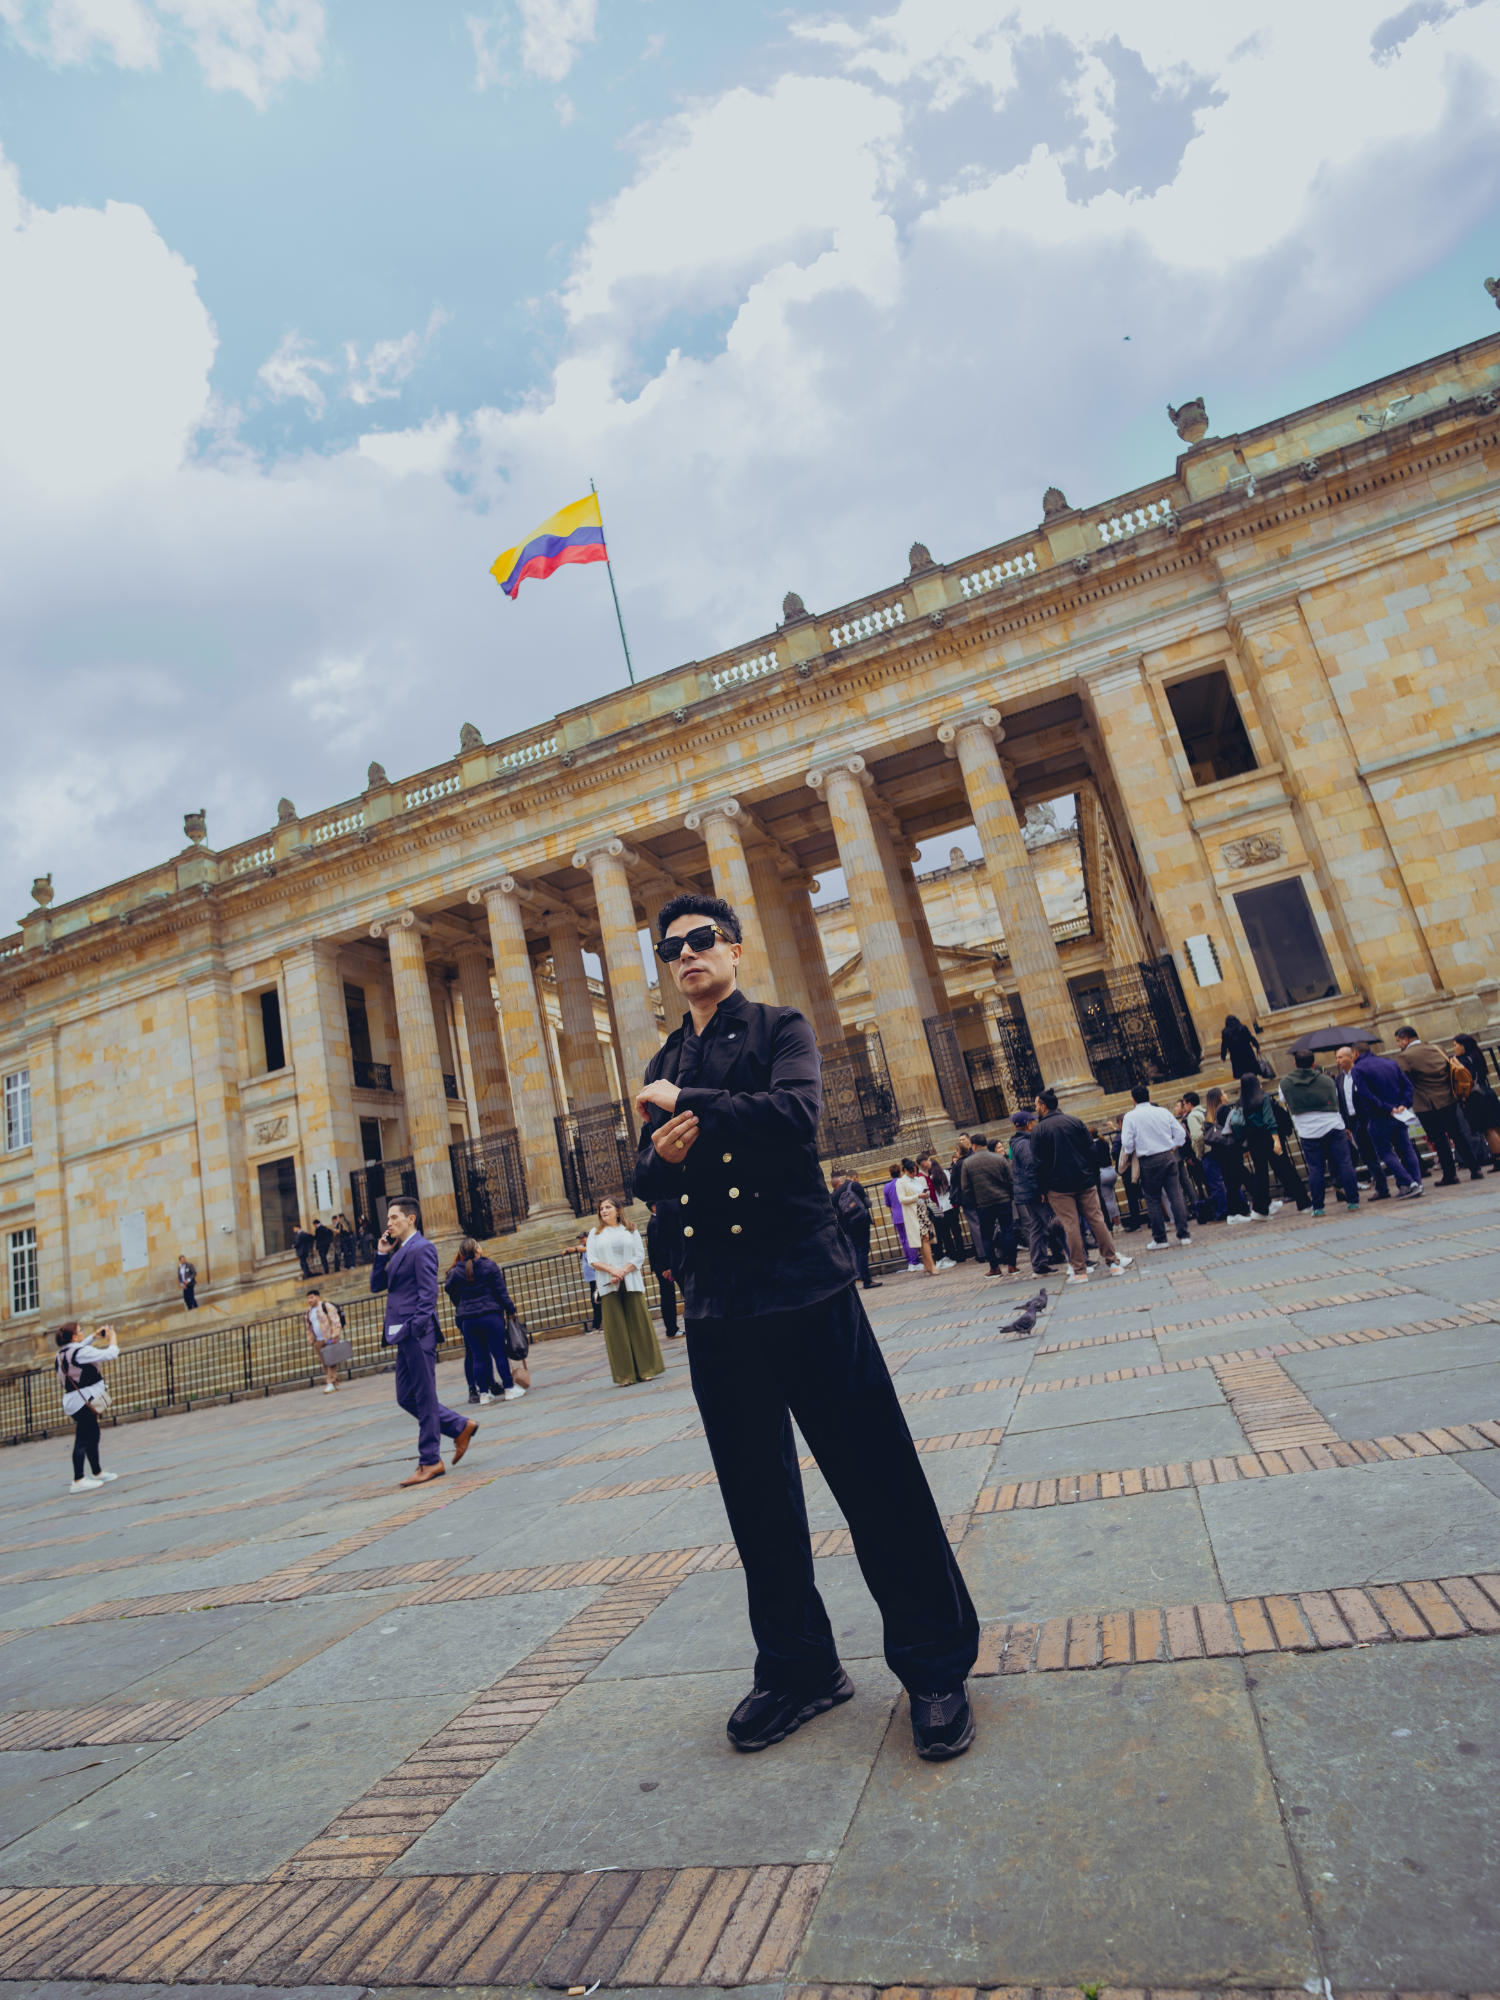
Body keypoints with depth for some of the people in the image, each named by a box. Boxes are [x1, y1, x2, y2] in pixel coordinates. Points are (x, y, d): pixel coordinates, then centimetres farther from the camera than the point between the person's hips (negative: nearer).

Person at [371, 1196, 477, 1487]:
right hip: (403, 1335, 10)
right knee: (406, 1397, 12)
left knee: (424, 1398, -2)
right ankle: (461, 1427, 22)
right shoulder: (399, 1252, 19)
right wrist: (381, 1254, 6)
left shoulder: (421, 1248, -9)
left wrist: (415, 1329, -21)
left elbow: (428, 1294, -15)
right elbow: (376, 1285, 17)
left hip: (417, 1334, -10)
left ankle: (430, 1462, 7)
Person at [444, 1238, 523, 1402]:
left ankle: (484, 1392, 12)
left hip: (467, 1319, 3)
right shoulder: (489, 1265, -5)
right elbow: (501, 1290, -5)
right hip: (491, 1315, -3)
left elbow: (448, 1288, 14)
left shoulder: (456, 1271, 2)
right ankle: (508, 1389, 5)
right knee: (499, 1352, 2)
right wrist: (510, 1309, 1)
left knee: (477, 1356, 8)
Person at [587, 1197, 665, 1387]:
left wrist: (623, 1272, -12)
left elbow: (640, 1255, 1)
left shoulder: (630, 1230, 10)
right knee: (616, 1328, -1)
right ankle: (625, 1375, 3)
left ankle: (646, 1369, 7)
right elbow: (592, 1259, 2)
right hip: (609, 1286, 0)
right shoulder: (595, 1233, 11)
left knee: (638, 1324, -1)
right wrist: (612, 1270, -14)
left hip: (631, 1283, 0)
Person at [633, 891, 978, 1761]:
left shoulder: (780, 1029, 1)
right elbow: (648, 1181, 16)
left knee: (876, 1475, 1)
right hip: (717, 1302, 5)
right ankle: (798, 1668, 31)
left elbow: (795, 1112, -19)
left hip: (805, 1284, -5)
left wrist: (687, 1104, -13)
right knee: (759, 1497, 13)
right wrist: (661, 1155, -7)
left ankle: (936, 1666, 19)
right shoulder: (664, 1066, 16)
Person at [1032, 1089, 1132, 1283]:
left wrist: (1042, 1190, 1)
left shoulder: (1039, 1131, -6)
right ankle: (1113, 1261, 14)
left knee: (1072, 1228, 0)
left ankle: (1079, 1271, 3)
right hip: (1085, 1182, 3)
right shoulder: (1075, 1121, 4)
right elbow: (1091, 1151, 4)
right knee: (1097, 1220, 10)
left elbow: (1039, 1164, -7)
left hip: (1059, 1188, -3)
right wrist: (1094, 1178, 11)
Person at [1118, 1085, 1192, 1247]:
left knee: (1153, 1200, 5)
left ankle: (1160, 1239, 7)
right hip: (1169, 1157, 3)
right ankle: (1184, 1235, 3)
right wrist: (1173, 1148, 15)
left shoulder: (1130, 1116, -6)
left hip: (1149, 1161, -3)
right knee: (1176, 1196, 5)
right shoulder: (1163, 1111, 6)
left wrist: (1129, 1155, 10)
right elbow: (1180, 1132, 6)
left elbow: (1127, 1143, -9)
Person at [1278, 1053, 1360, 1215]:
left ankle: (1318, 1207, 8)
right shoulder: (1328, 1080, 4)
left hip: (1308, 1133, 0)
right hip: (1334, 1127, 0)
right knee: (1344, 1163, 6)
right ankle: (1353, 1201, 8)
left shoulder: (1284, 1083, 1)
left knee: (1315, 1169, 4)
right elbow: (1336, 1101, 18)